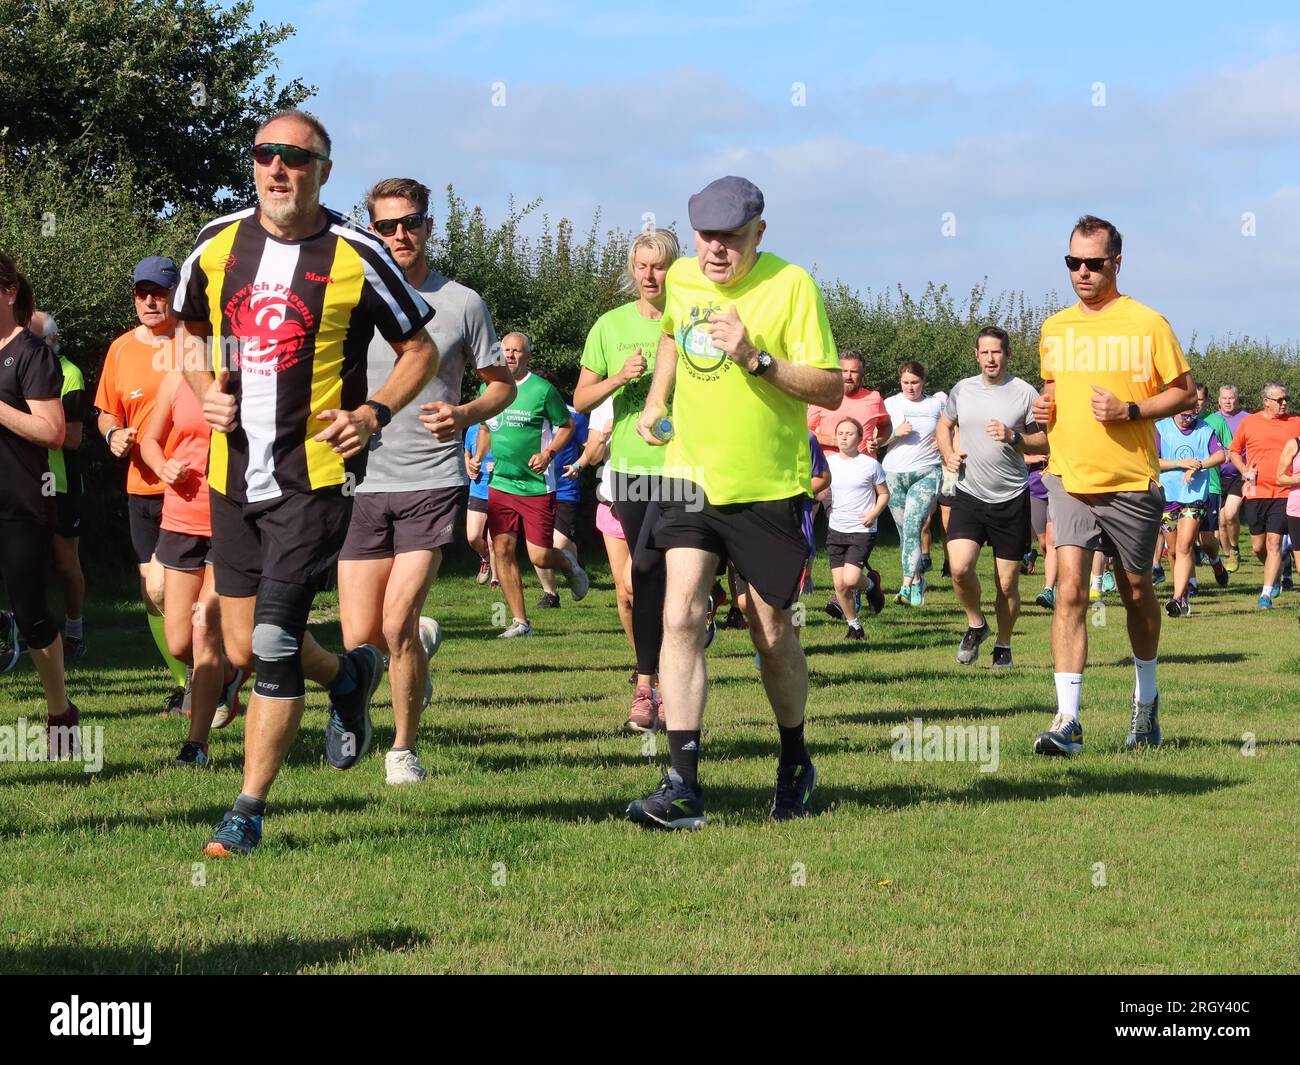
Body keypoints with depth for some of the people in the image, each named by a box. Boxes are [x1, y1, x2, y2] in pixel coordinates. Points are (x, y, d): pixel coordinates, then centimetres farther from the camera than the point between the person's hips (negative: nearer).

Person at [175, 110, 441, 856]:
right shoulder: (218, 245, 5)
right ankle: (349, 676, 41)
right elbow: (192, 334, 21)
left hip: (315, 477, -5)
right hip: (233, 477, 5)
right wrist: (206, 392, 1)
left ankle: (249, 811, -1)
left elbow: (421, 351, 5)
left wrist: (374, 414, -11)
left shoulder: (358, 258, -7)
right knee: (243, 648, 10)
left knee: (273, 641, -12)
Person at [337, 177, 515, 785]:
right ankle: (423, 644, 36)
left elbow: (503, 385, 11)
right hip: (363, 483, 2)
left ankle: (404, 747, 7)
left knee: (396, 625, -13)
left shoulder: (462, 303, 3)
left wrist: (463, 415, -9)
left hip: (431, 482, -2)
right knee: (359, 639, 1)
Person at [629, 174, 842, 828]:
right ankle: (682, 785, -17)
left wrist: (757, 359, -25)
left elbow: (830, 388, -13)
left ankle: (795, 763, 32)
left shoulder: (790, 285, -12)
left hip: (771, 488, -3)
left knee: (771, 633, 7)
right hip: (693, 478, 3)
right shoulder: (681, 279, 4)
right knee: (681, 615, -14)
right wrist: (655, 403, 19)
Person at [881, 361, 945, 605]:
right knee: (904, 530, 6)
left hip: (926, 473, -2)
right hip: (895, 473, 2)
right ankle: (917, 580, 21)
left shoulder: (937, 404, 7)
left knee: (912, 526, -18)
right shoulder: (890, 404, 7)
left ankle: (907, 585, -23)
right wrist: (896, 433, -12)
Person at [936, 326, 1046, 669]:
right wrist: (949, 454, 3)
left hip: (1011, 499, -1)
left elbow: (1044, 443, 0)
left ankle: (1003, 645, 22)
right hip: (969, 495, 1)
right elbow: (943, 426, 22)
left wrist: (1013, 437, -18)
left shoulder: (1025, 393, -2)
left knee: (1007, 583, 3)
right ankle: (975, 625, 9)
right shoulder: (962, 389, 6)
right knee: (960, 567, -17)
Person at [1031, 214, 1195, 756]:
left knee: (1137, 593, 11)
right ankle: (1067, 721, -17)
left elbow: (1185, 392, -1)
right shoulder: (1054, 329, 10)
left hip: (1131, 482, -2)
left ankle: (1146, 700, 34)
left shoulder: (1147, 324, -4)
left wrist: (1130, 410, -16)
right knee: (1070, 590, -12)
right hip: (1069, 479, 2)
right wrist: (1045, 406, 3)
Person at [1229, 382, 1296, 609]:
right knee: (1258, 546, 7)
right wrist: (1244, 471, -1)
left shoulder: (1295, 423, 5)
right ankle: (1275, 575, 36)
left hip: (1283, 493, -1)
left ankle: (1267, 594, -9)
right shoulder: (1248, 422, 5)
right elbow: (1234, 451, 15)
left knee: (1274, 543, -10)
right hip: (1255, 492, 1)